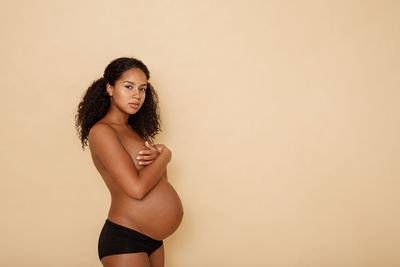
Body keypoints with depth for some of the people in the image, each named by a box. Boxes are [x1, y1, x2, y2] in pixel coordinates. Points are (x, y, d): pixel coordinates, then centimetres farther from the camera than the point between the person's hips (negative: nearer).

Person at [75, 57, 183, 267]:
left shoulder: (131, 129, 13)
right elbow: (137, 188, -22)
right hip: (124, 242, -8)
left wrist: (157, 156, -8)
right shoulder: (101, 131, -13)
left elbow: (160, 178, 12)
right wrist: (165, 155, -8)